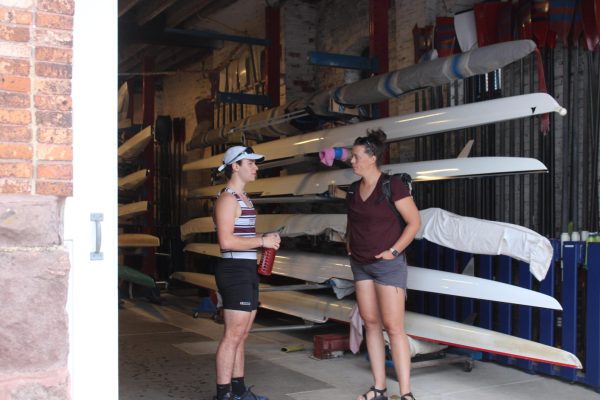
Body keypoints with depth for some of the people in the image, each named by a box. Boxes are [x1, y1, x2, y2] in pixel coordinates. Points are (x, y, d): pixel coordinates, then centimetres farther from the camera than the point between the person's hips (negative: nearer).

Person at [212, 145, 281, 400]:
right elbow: (226, 241, -22)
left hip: (246, 270, 10)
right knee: (233, 335, -7)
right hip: (234, 270, -10)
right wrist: (263, 241, -15)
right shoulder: (228, 198, -12)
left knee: (241, 335, 14)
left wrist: (266, 241, 8)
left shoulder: (242, 197, 19)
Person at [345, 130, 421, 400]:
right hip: (360, 264, 7)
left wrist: (394, 250, -14)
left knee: (393, 326, -8)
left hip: (387, 264, -7)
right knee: (370, 323, 7)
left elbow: (414, 221, -12)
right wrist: (349, 243, 10)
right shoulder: (353, 189, 7)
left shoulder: (392, 185, -12)